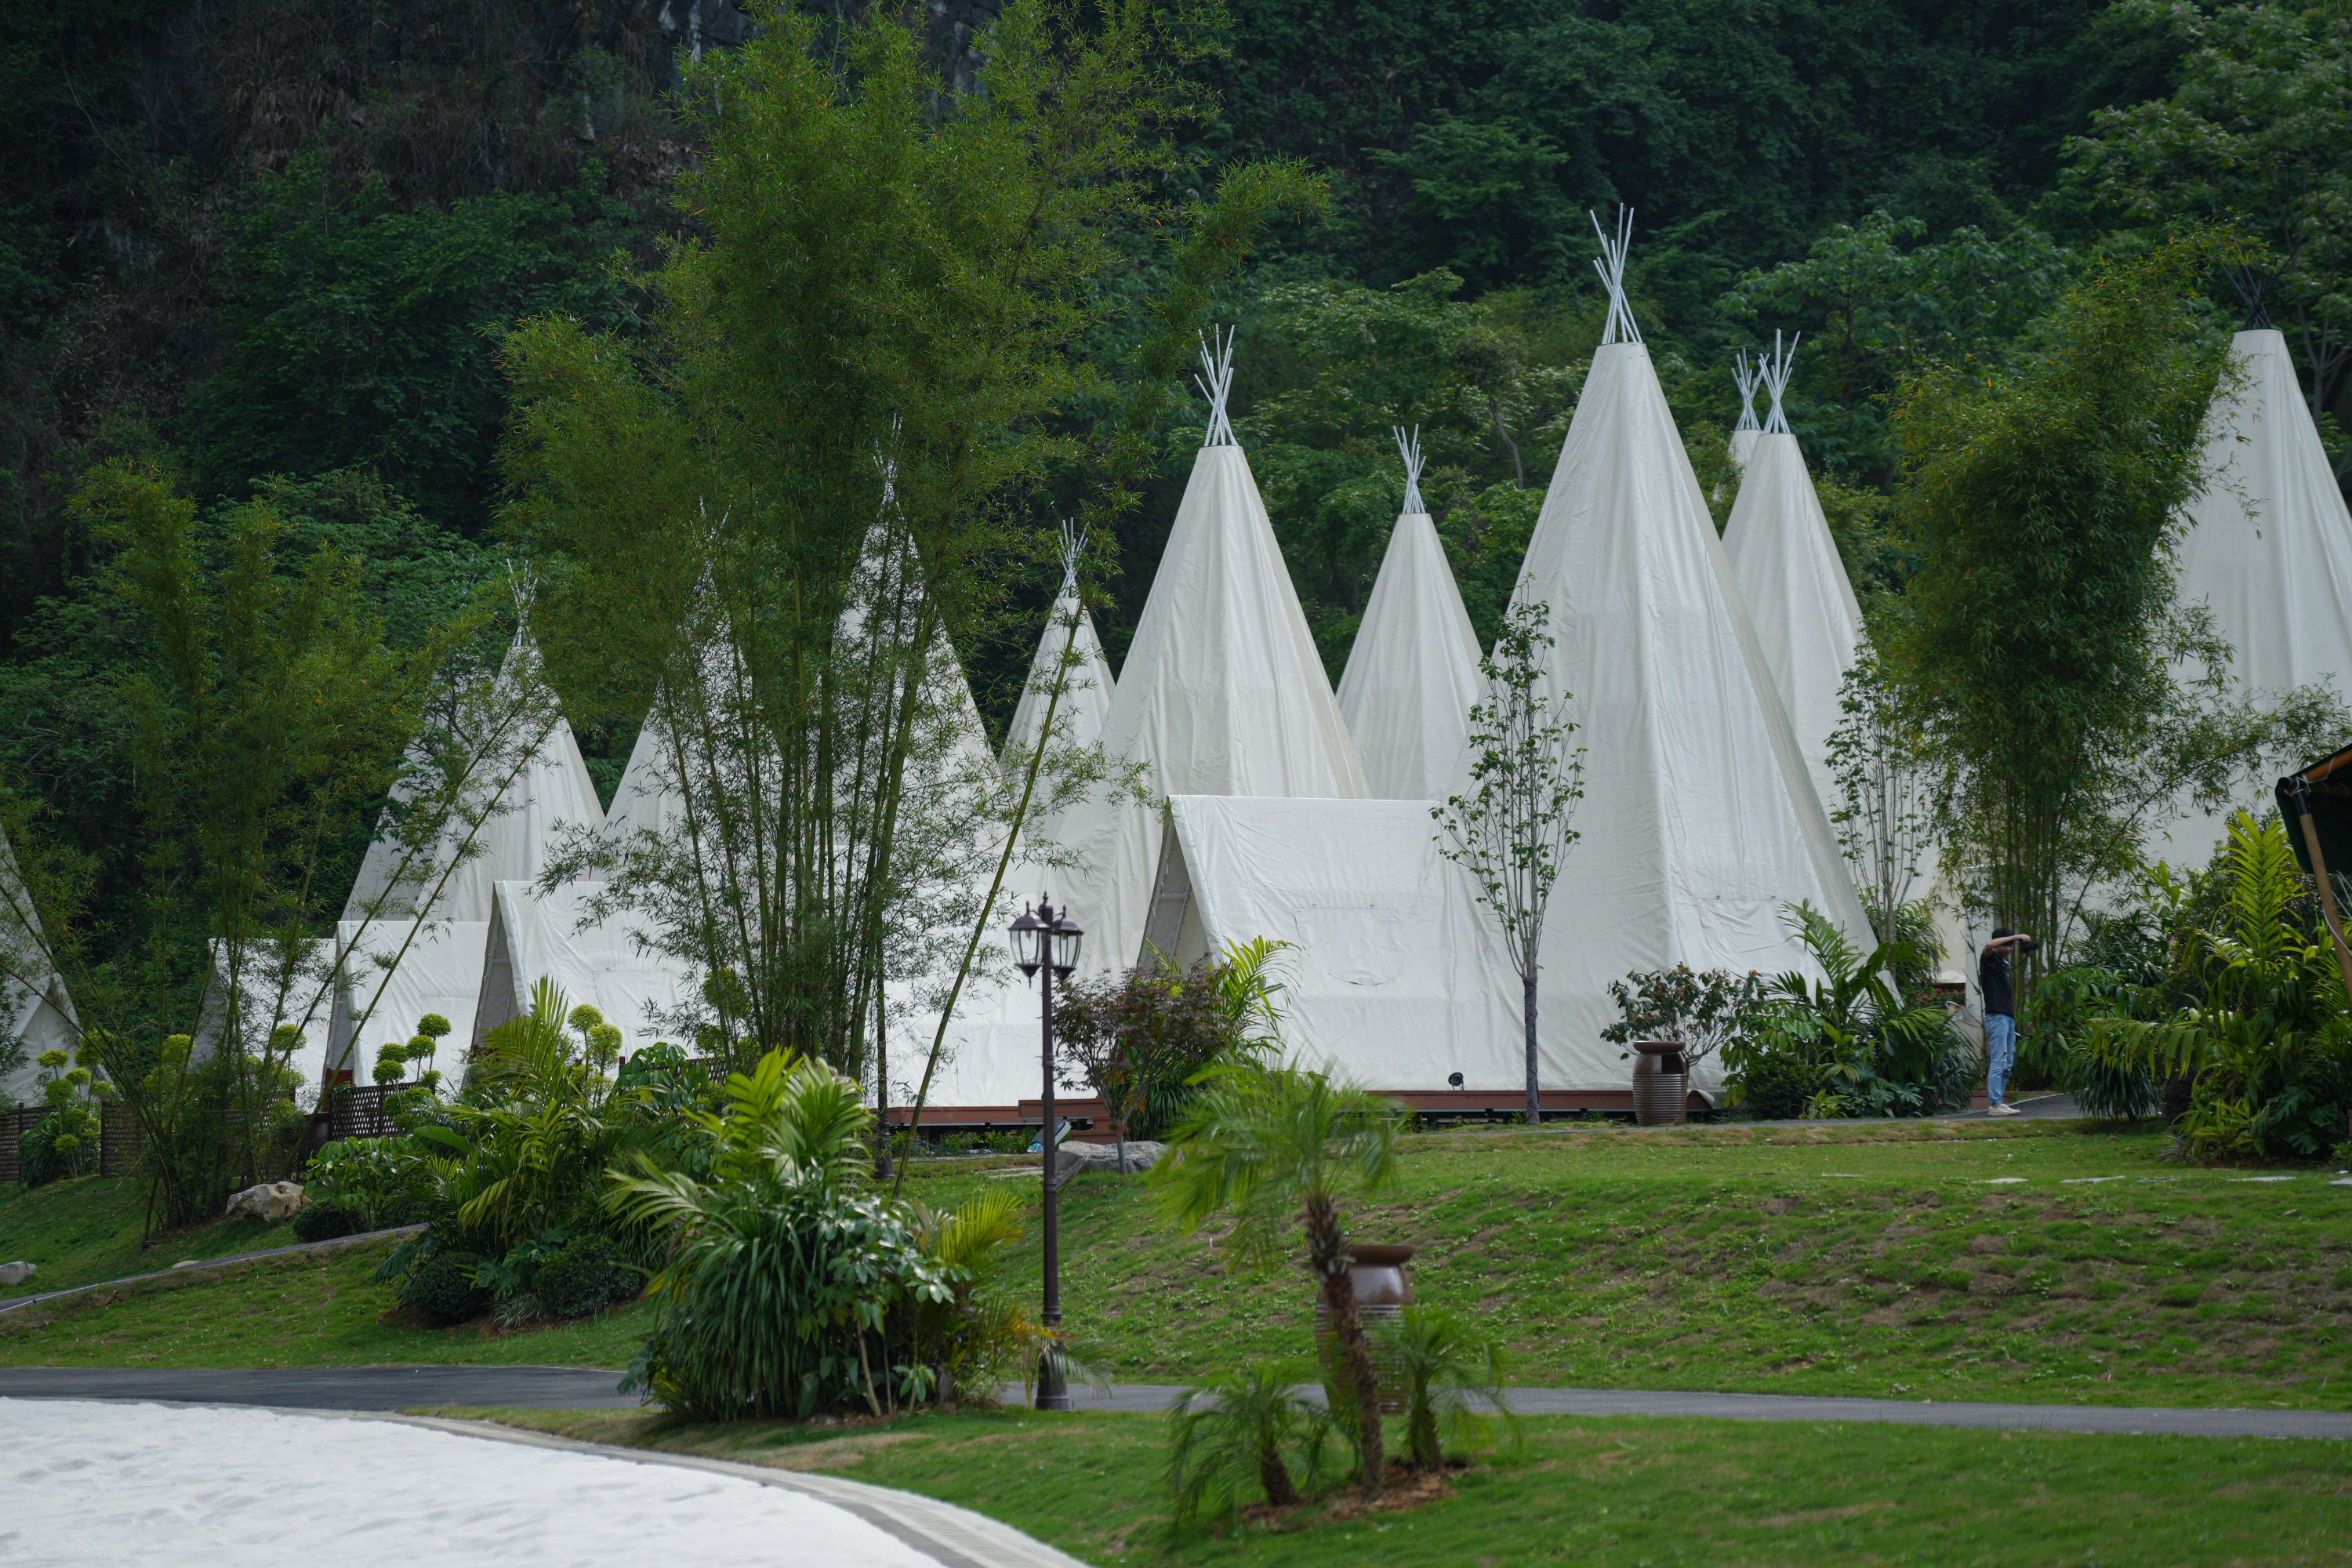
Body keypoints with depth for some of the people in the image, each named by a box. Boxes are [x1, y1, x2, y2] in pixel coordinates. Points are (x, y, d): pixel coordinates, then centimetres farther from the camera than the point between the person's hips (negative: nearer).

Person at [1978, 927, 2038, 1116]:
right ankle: (1996, 1105, -15)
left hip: (2009, 1018, 9)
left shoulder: (2004, 963, 19)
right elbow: (1989, 945, -27)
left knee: (2007, 1064, 9)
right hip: (1996, 1017, -9)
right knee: (1998, 1063, -12)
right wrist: (2016, 937, -22)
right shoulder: (1989, 960, -4)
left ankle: (2000, 1102, 12)